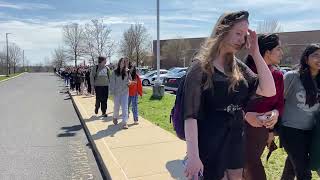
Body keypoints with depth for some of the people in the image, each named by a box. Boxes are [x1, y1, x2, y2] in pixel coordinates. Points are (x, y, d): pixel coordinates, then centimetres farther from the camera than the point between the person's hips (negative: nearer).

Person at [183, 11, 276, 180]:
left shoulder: (238, 67, 5)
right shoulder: (201, 67, -14)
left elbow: (269, 91, -3)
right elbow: (191, 114, -19)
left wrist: (255, 53, -7)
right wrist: (193, 155, -24)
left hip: (236, 140, 7)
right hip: (210, 144, -6)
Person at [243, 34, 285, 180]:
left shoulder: (278, 75, 5)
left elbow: (280, 102, 10)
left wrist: (276, 112, -12)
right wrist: (245, 114, -25)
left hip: (263, 129, 5)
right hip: (243, 126, -5)